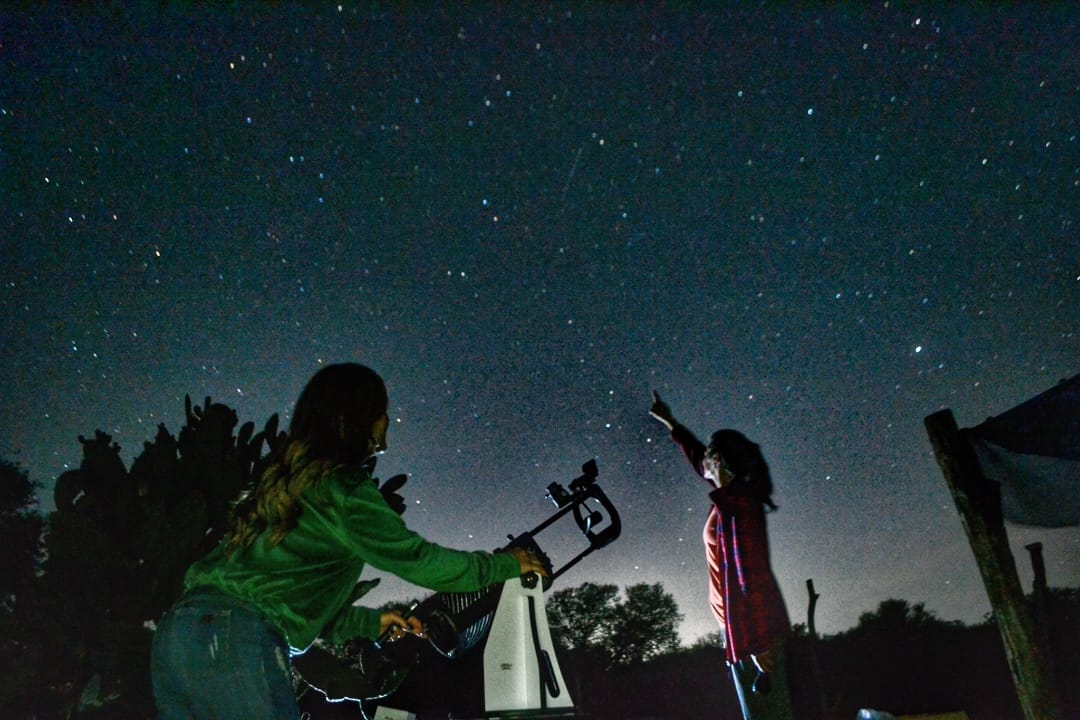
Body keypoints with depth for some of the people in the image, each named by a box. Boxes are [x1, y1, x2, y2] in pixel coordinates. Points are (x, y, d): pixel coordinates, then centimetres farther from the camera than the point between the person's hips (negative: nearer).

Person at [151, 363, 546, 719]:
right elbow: (420, 560, -5)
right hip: (235, 643, -8)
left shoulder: (282, 483, 17)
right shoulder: (342, 490, -8)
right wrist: (506, 564, 8)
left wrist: (371, 622, 29)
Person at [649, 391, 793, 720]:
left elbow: (748, 575, -23)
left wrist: (756, 641, -24)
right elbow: (699, 459, 27)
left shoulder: (733, 503, -17)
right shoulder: (738, 493, 10)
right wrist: (670, 424, 36)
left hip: (751, 625, -9)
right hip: (758, 622, 9)